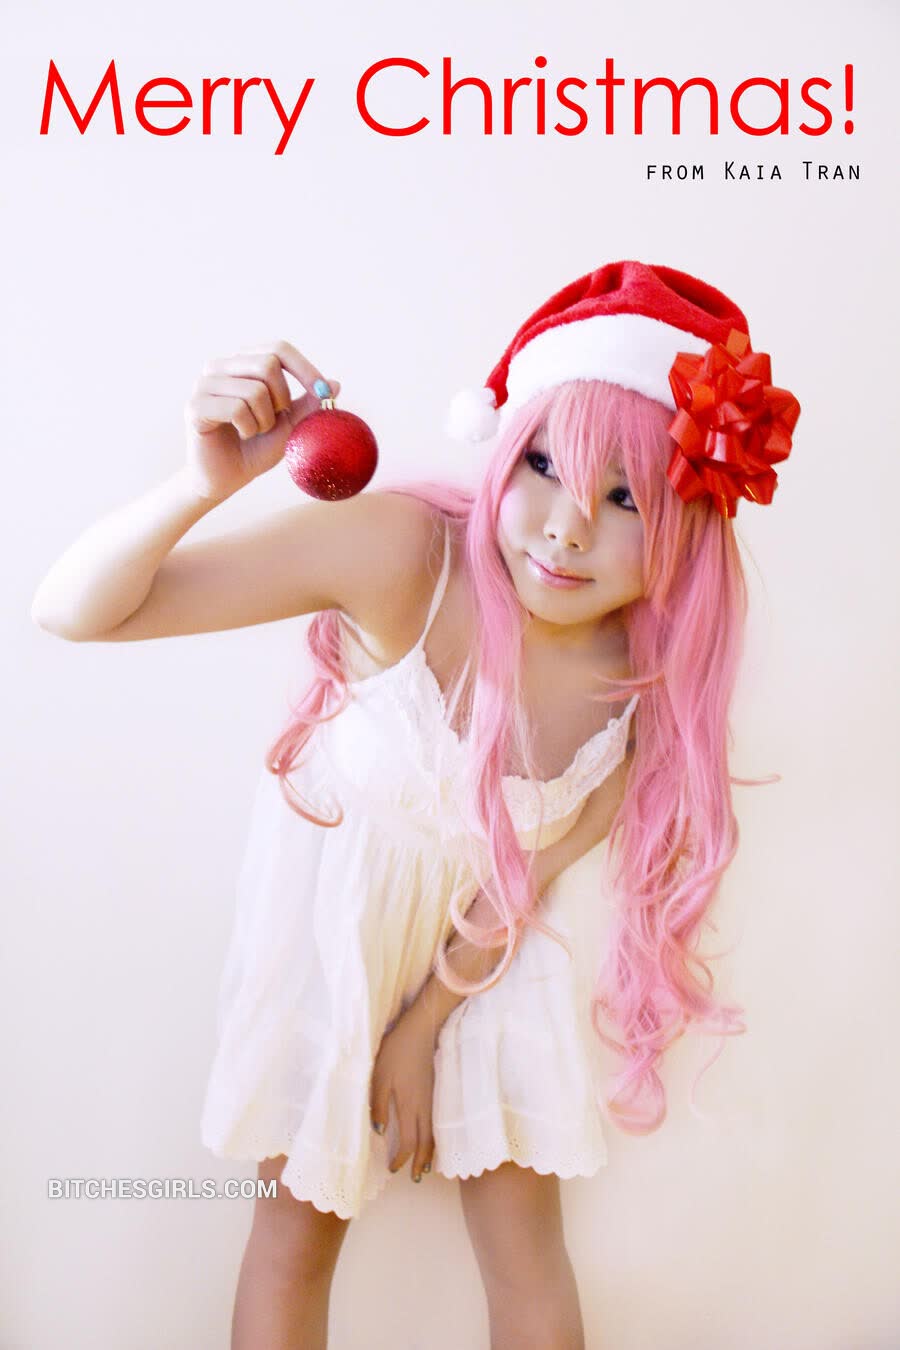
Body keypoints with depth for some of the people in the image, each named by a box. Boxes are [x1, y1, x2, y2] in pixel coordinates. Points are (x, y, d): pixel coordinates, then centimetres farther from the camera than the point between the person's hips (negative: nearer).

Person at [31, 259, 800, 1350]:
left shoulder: (658, 676, -22)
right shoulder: (400, 550, -33)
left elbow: (527, 874, -8)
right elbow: (74, 610, -30)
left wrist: (419, 1028, -1)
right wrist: (206, 484, -48)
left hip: (493, 941, 3)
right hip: (338, 898, -2)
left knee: (526, 1249, 16)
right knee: (301, 1225, 15)